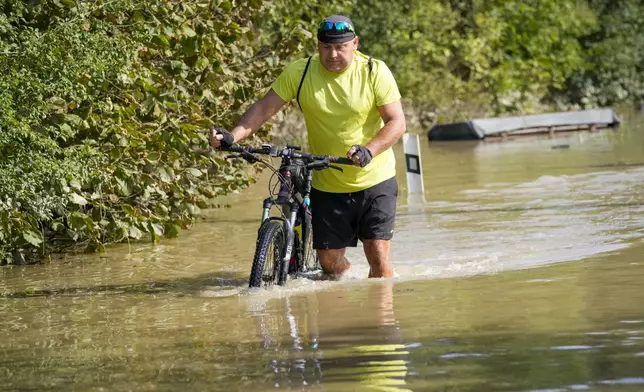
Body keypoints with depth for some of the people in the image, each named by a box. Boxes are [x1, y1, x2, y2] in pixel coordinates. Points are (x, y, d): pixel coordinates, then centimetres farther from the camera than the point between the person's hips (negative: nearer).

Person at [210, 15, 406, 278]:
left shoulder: (374, 72, -11)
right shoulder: (299, 73, -7)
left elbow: (396, 122, -14)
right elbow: (264, 108, -7)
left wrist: (369, 150, -32)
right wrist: (232, 136, -24)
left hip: (374, 180, -2)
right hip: (328, 185, 2)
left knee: (379, 258, -10)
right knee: (328, 261, 4)